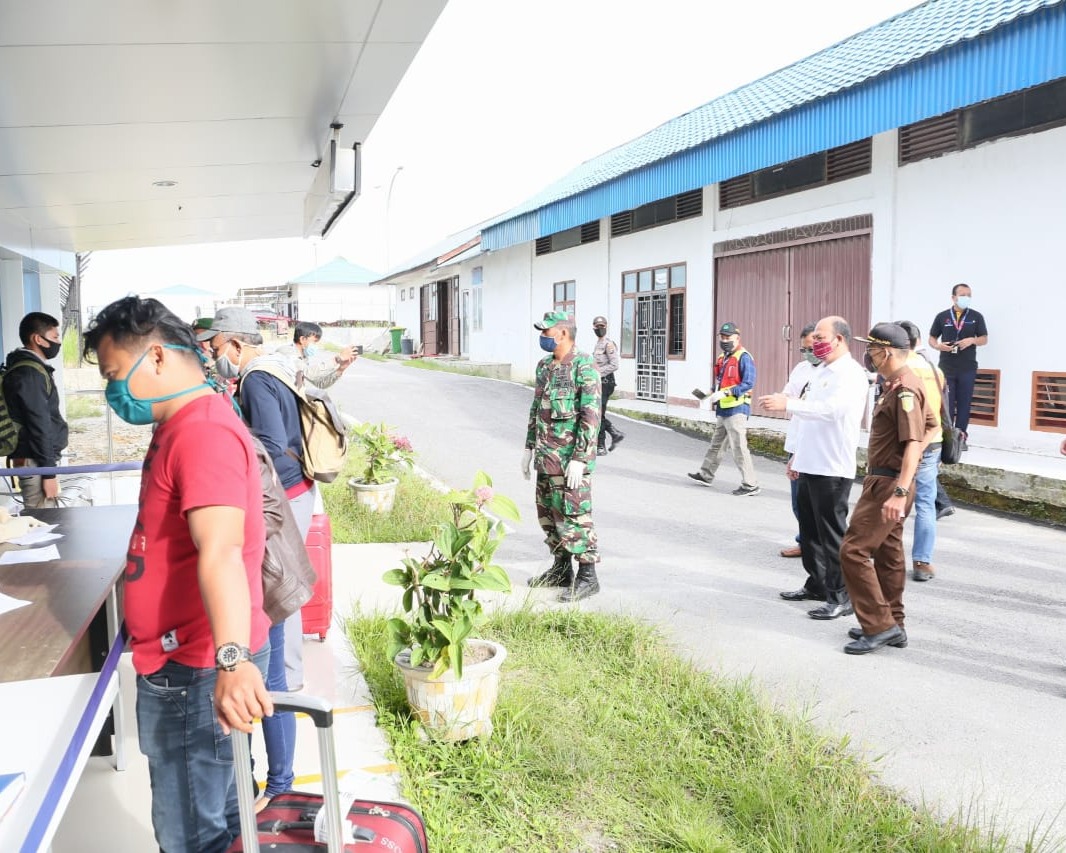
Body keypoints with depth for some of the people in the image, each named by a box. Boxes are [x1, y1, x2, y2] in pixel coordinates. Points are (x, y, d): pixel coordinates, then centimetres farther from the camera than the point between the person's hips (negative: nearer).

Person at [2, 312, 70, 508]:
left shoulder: (32, 368, 15)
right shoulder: (29, 373, -16)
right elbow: (38, 425, -19)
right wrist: (48, 472, -18)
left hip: (39, 459, 10)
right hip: (35, 463, -10)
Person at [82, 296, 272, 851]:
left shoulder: (203, 432, -22)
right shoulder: (182, 425, 13)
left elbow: (221, 552, -37)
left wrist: (233, 658, -47)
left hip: (195, 671, -10)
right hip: (184, 662, 10)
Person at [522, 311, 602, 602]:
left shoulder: (584, 366, -14)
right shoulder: (545, 365, 12)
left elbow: (591, 416, -18)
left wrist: (579, 459, -22)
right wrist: (529, 447, 19)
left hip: (571, 458, -9)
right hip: (546, 457, 9)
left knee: (574, 516, -5)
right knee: (548, 514, 15)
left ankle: (587, 577, 5)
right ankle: (561, 569, 27)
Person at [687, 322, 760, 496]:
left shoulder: (744, 357, -12)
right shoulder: (722, 358, 15)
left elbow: (748, 384, -21)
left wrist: (724, 393, -25)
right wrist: (713, 393, 6)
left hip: (736, 410, -9)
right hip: (722, 410, 9)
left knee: (739, 448, -9)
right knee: (716, 444, 20)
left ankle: (750, 485, -4)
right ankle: (706, 475, 33)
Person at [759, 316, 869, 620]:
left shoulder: (850, 374, -13)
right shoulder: (822, 372, 17)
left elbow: (831, 409, -29)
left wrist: (787, 404, -33)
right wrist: (798, 454, 22)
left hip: (833, 469, -9)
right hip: (811, 465, 9)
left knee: (832, 533, -4)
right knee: (810, 529, 17)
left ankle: (840, 597, 4)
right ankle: (817, 584, 31)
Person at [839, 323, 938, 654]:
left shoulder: (904, 389, -19)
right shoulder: (898, 384, 13)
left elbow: (913, 443, -27)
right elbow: (931, 424, 25)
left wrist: (900, 491, -32)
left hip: (888, 483, -11)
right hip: (887, 480, 11)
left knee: (853, 550, -11)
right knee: (888, 553, 16)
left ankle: (878, 625, -5)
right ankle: (891, 625, 26)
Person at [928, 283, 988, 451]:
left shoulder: (976, 316, 5)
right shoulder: (942, 316, 5)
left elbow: (984, 339, 5)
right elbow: (932, 338, 9)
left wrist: (972, 340, -15)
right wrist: (938, 345, -13)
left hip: (968, 368, 0)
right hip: (946, 367, 0)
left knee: (964, 403, 3)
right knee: (946, 403, 0)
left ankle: (961, 437, 8)